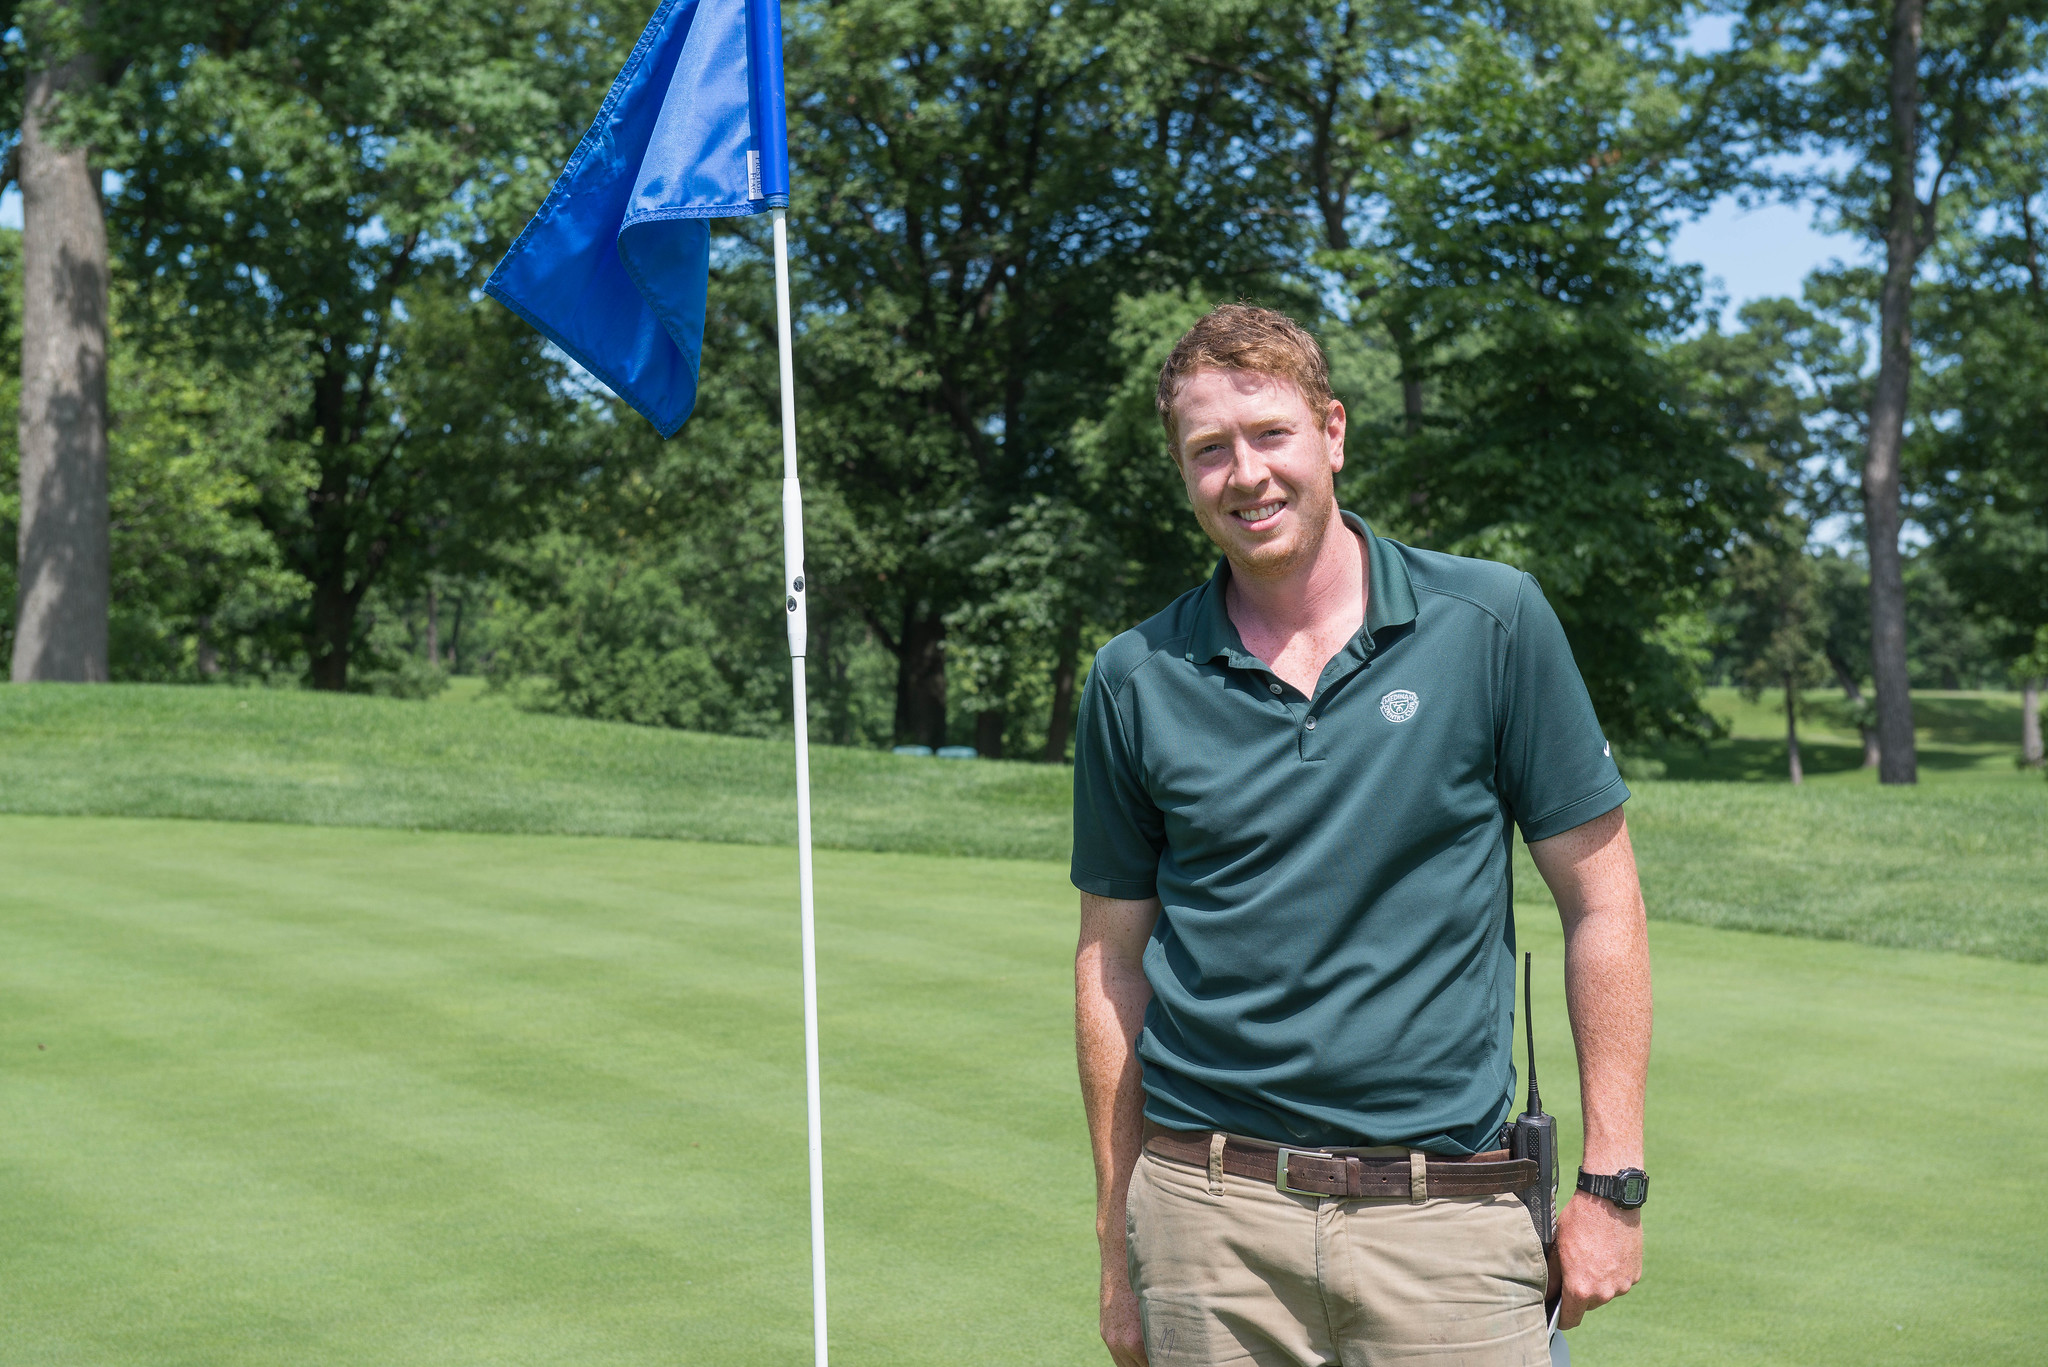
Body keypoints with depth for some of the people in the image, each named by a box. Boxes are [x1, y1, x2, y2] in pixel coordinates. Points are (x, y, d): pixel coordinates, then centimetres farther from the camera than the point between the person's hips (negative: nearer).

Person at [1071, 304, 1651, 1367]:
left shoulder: (1493, 621, -2)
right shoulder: (1136, 681, 2)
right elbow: (1113, 958, 8)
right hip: (1210, 1220, 1)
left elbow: (1600, 899, 1)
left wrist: (1611, 1181, -2)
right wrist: (1118, 1247, 8)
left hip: (1443, 1212, -1)